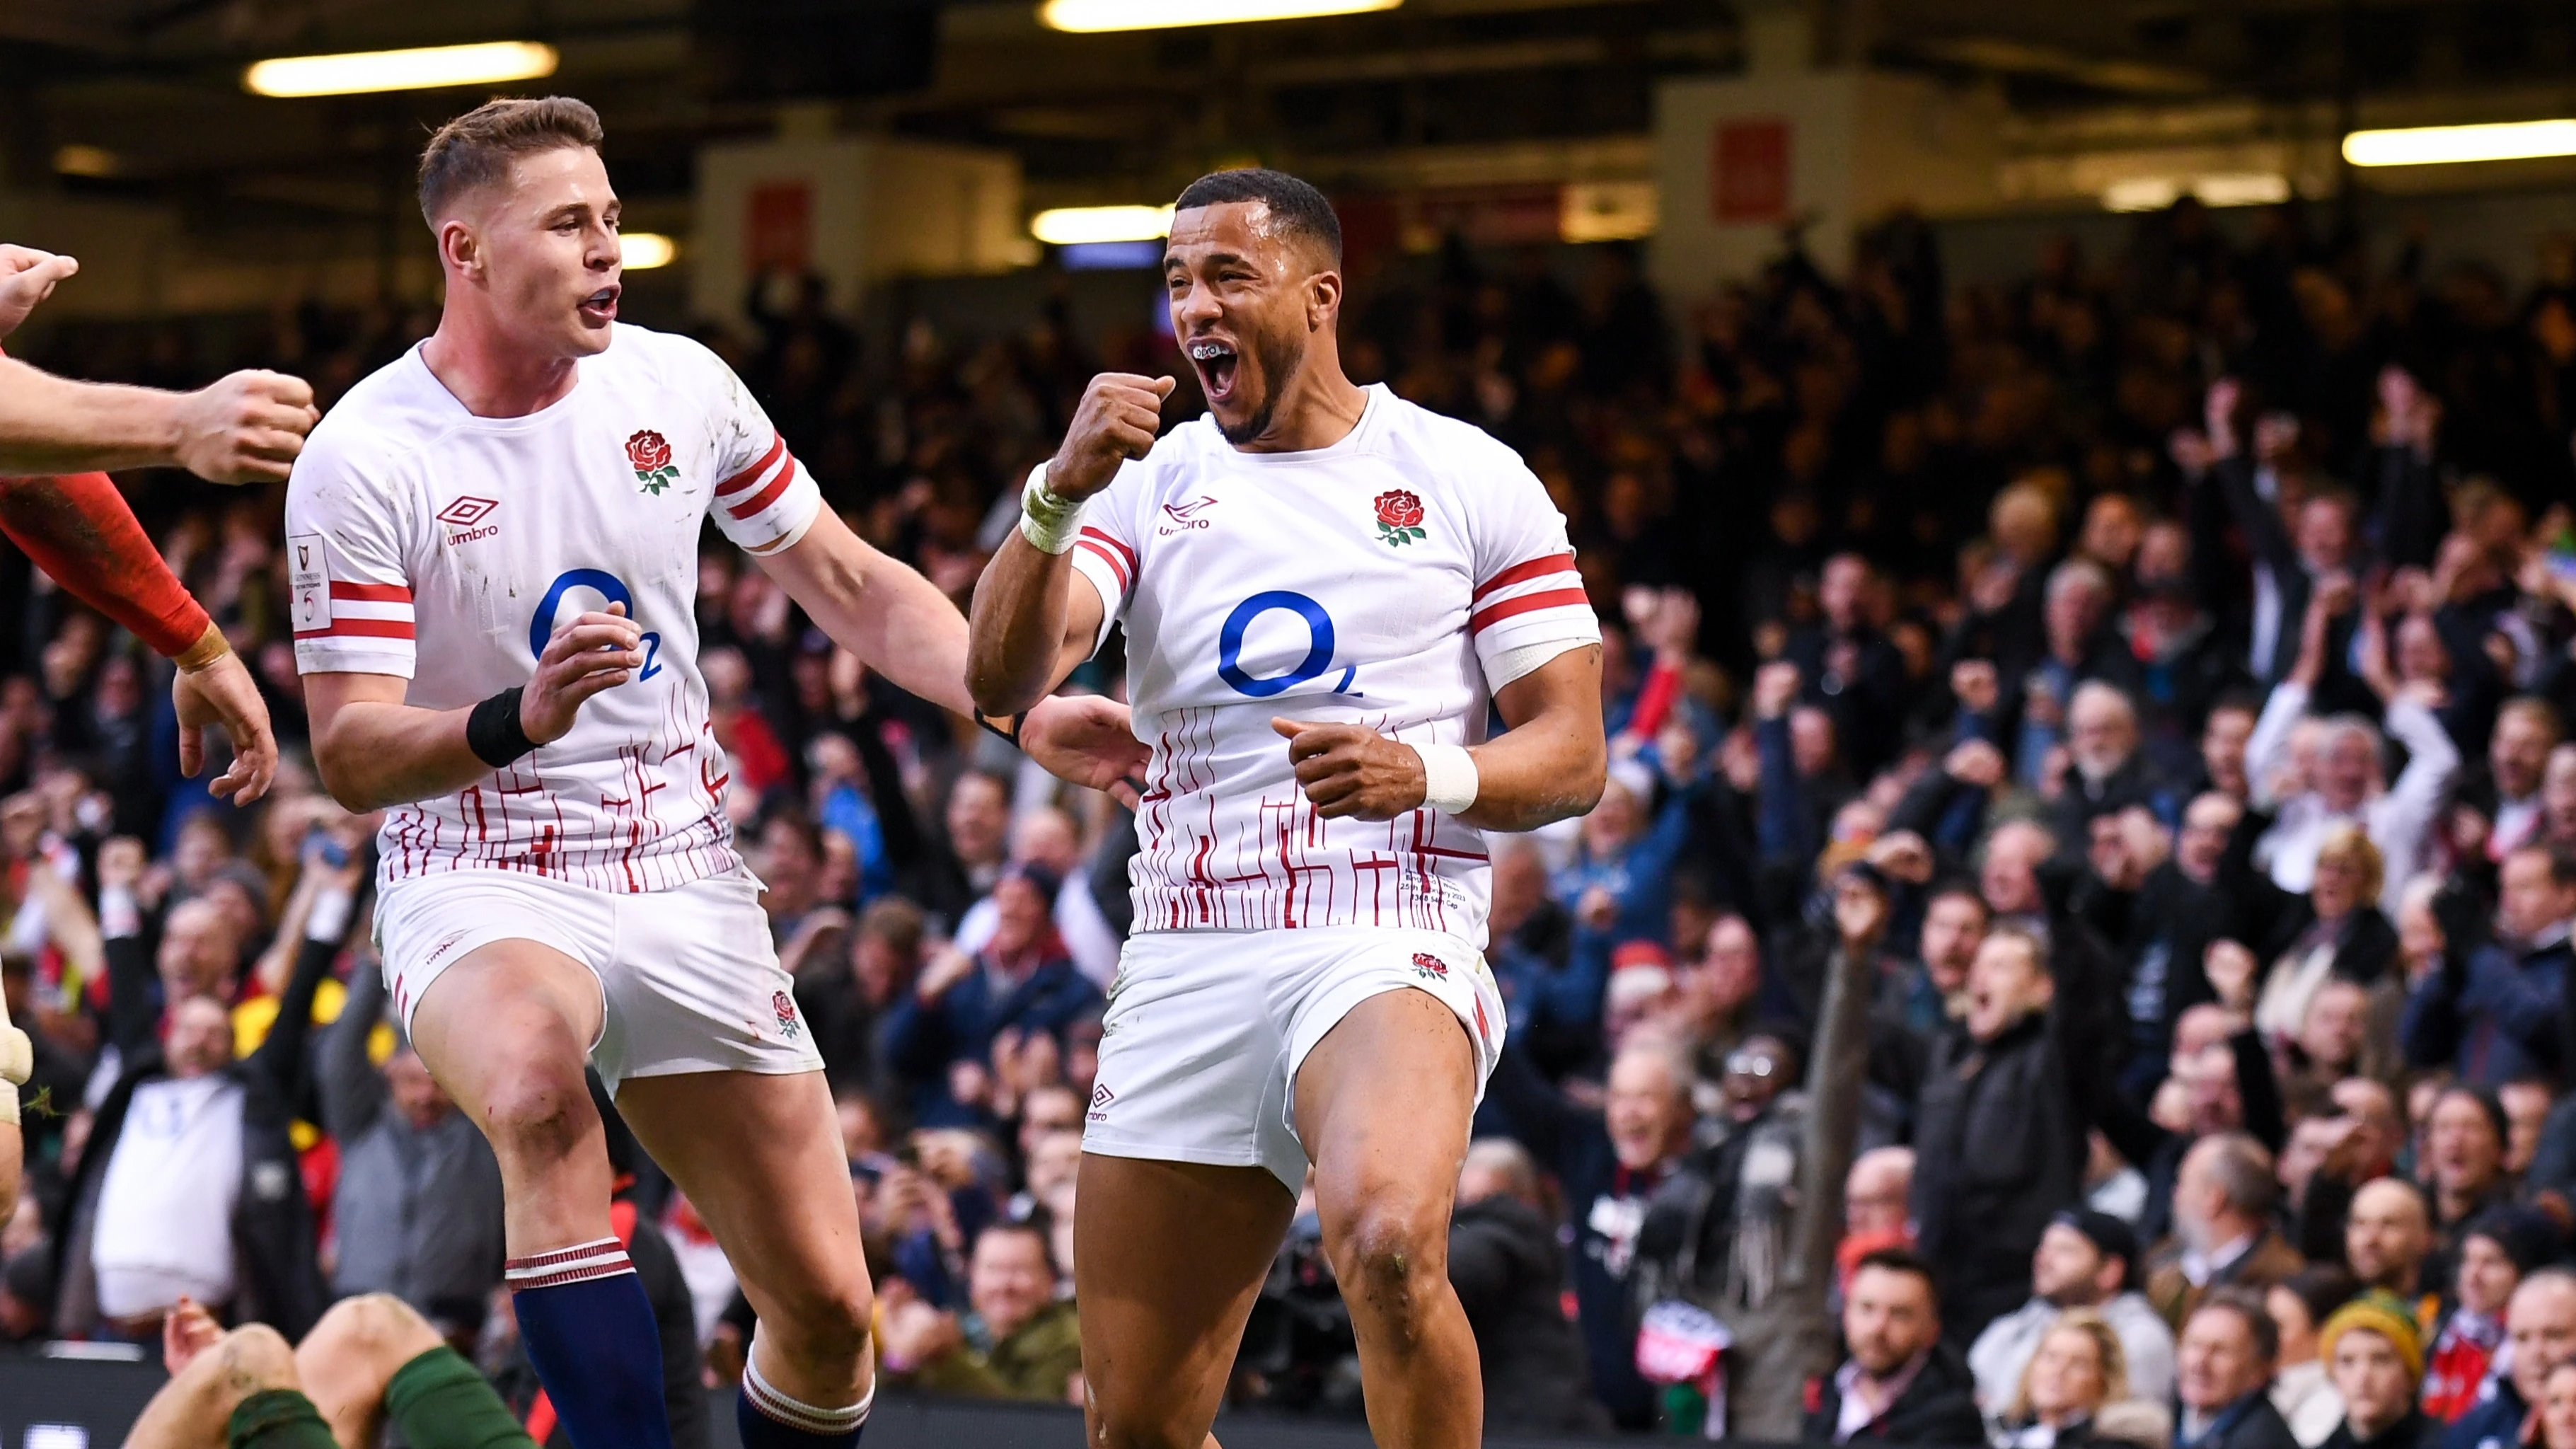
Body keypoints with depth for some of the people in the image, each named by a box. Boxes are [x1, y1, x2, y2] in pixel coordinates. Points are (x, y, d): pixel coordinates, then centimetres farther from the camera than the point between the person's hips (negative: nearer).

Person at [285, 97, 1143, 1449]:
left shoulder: (676, 383, 1)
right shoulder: (362, 460, -12)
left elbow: (850, 583, 13)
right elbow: (350, 754, -14)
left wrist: (1024, 713, 1)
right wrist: (519, 719, -32)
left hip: (684, 875, 5)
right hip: (481, 882, -4)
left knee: (824, 1309, 0)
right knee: (539, 1088, -40)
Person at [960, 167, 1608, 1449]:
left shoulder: (1468, 478, 5)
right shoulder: (1148, 482, 11)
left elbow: (1573, 753, 4)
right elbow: (1002, 682, -5)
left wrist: (1427, 777, -16)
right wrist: (1059, 494, -22)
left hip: (1387, 943, -3)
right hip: (1188, 956, 3)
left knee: (1388, 1244, -35)